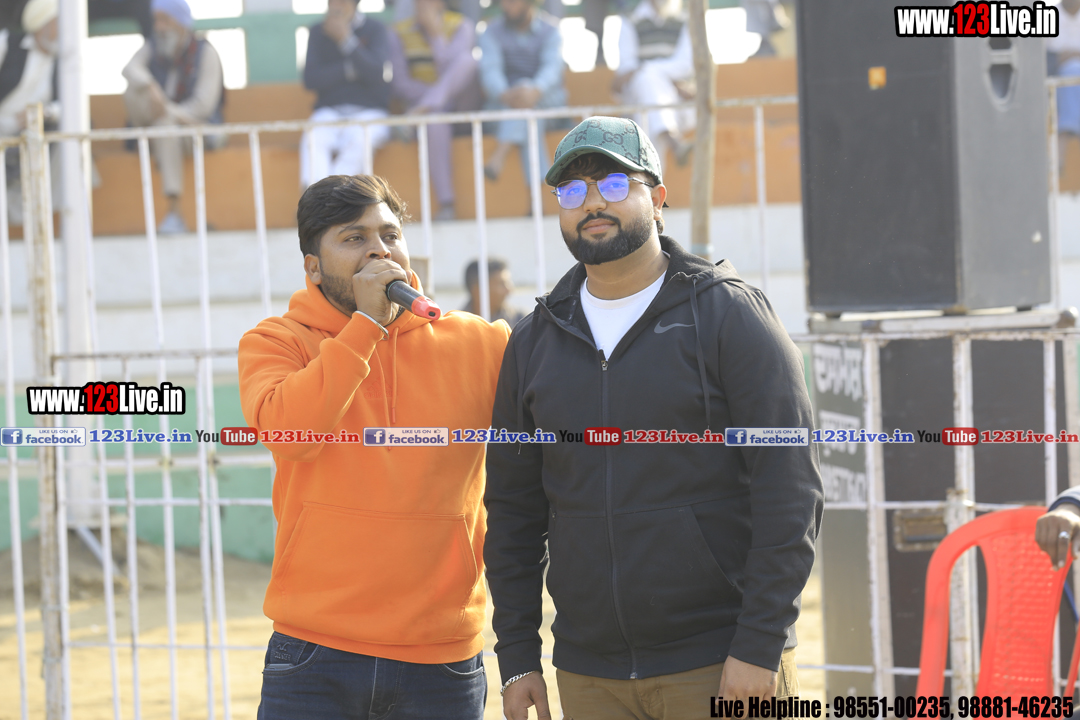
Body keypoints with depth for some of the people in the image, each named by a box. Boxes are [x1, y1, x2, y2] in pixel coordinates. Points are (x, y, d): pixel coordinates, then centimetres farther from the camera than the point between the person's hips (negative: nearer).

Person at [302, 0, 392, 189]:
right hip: (329, 112, 2)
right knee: (313, 139, -33)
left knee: (358, 140, -37)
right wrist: (350, 69, -7)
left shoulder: (376, 30, 3)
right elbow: (311, 80, 1)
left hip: (369, 112, -2)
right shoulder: (318, 33, 11)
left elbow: (376, 74, -12)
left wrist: (346, 40, -19)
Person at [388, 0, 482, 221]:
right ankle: (446, 204, -44)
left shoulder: (462, 26, 1)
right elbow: (400, 84, -2)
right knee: (435, 120, -39)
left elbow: (450, 70, -13)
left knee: (467, 59, -28)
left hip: (461, 105, 0)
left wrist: (436, 34, -19)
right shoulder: (400, 34, 4)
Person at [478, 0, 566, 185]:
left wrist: (535, 91, -43)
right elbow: (490, 69, -15)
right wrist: (504, 94, -39)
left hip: (546, 96, -1)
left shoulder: (550, 29, -2)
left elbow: (552, 66, -19)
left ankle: (501, 153, -52)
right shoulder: (493, 32, 1)